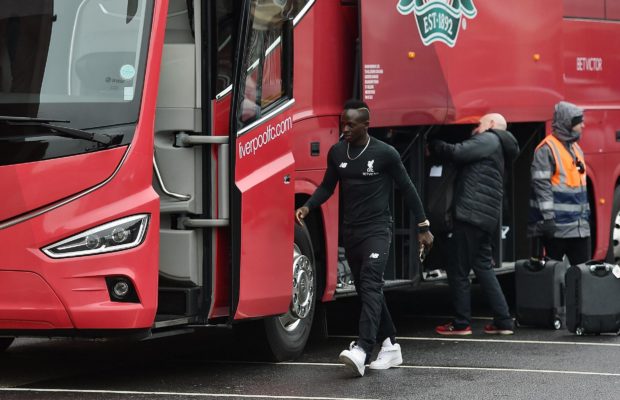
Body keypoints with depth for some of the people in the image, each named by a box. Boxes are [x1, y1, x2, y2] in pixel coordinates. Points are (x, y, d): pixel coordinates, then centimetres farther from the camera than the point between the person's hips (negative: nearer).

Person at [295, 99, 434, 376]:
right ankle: (390, 346, 20)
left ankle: (362, 350, -33)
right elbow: (327, 186, 14)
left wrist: (423, 227, 3)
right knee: (365, 290, 9)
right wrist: (307, 207, -5)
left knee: (370, 285, -20)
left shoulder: (385, 153, -8)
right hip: (350, 231, 6)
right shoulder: (337, 152, 5)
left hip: (377, 229, -6)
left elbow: (407, 189, 0)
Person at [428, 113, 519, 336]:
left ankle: (461, 323, 3)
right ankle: (503, 321, 11)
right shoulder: (497, 149, 26)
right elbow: (464, 157, 22)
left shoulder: (488, 140, -5)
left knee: (458, 270, -2)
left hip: (471, 215, -10)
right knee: (483, 267, 14)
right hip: (487, 218, 10)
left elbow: (457, 153, -15)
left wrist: (433, 146, 0)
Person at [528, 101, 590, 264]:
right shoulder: (547, 149, -12)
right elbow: (541, 185, -17)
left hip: (578, 225, 8)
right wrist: (548, 217, -22)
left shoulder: (576, 148, 16)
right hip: (556, 226, -8)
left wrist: (586, 213, 21)